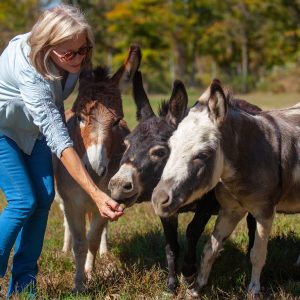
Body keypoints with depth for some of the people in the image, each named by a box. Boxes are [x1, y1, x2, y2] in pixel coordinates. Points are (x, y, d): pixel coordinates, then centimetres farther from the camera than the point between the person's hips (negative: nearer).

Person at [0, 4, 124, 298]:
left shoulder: (73, 59, -21)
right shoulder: (30, 73, -41)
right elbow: (58, 140, -46)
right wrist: (96, 194, -51)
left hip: (32, 126, 6)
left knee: (44, 197, -4)